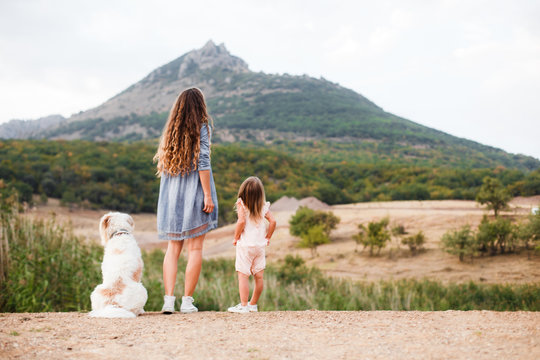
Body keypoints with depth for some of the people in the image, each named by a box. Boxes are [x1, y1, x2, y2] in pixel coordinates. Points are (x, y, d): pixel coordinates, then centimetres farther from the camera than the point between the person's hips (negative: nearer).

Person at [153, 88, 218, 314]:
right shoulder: (201, 128, -5)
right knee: (195, 248, 2)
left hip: (171, 195, 5)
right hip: (194, 193, -5)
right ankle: (187, 301, 0)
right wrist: (208, 195, -12)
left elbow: (163, 165, 11)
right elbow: (203, 163, -12)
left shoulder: (170, 130, 11)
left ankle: (168, 299, -2)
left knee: (173, 248, 7)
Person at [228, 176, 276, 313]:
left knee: (243, 275, -3)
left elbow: (241, 221, -18)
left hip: (245, 245, -4)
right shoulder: (263, 206, 3)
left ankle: (243, 305, -7)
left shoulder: (241, 204, -7)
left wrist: (236, 237, -7)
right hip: (260, 245, 4)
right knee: (259, 276, 10)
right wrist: (267, 237, 11)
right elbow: (273, 222, -2)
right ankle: (253, 304, 20)